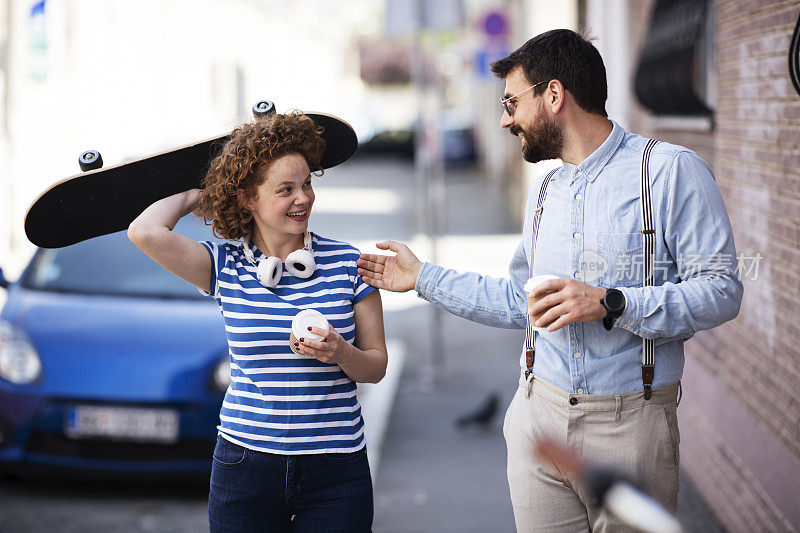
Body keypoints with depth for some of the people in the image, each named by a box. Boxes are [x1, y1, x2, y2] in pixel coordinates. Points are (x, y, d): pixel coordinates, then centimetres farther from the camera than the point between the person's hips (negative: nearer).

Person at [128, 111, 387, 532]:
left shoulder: (347, 264, 1)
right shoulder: (226, 267, 0)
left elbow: (376, 367, 6)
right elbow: (145, 232, -17)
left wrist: (340, 353, -17)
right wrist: (195, 196, 2)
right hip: (246, 463, 0)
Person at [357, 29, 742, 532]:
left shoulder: (670, 169, -8)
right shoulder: (544, 192, 17)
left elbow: (720, 290, -13)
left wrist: (611, 304, -23)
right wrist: (423, 277, 24)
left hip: (628, 423, -6)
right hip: (539, 415, 6)